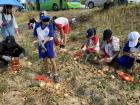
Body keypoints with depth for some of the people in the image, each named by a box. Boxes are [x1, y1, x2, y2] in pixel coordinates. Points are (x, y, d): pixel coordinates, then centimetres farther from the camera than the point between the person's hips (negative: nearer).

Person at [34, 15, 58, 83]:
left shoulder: (50, 25, -14)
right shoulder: (37, 26, -5)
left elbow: (50, 36, -17)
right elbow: (36, 34, 3)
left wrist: (44, 43, -25)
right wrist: (41, 42, -10)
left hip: (49, 43, -3)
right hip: (41, 43, 3)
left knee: (52, 60, -3)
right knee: (44, 59, 13)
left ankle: (55, 75, 10)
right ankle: (48, 72, 33)